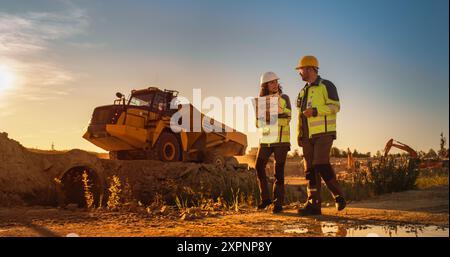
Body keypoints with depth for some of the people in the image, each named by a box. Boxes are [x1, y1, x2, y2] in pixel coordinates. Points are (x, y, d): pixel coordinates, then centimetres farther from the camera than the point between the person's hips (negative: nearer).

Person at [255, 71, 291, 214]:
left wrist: (270, 117, -24)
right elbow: (258, 123, 7)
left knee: (279, 171, -4)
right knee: (259, 166, 0)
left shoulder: (284, 98, 0)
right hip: (265, 139, 4)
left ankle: (278, 203, 3)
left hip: (281, 139, -4)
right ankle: (265, 198, 15)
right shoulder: (261, 101, 9)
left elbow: (287, 119, -10)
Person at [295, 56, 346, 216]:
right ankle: (313, 204, 5)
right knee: (311, 169, 2)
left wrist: (315, 111, -21)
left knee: (321, 164, -18)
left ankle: (338, 196, -1)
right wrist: (299, 134, 16)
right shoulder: (303, 91, 21)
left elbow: (335, 106, -11)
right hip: (308, 136, 7)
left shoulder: (326, 86, -1)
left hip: (324, 133, -7)